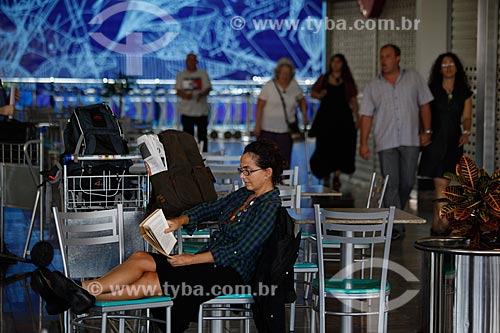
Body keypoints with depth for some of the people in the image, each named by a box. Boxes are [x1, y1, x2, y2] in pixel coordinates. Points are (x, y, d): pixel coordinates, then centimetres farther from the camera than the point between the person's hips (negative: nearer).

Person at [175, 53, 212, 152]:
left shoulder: (203, 73, 5)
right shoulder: (180, 75, 8)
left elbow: (208, 88, -2)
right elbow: (178, 90, 1)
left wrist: (202, 94, -24)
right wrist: (185, 95, -21)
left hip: (201, 110, -1)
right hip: (186, 110, 1)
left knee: (202, 134, 0)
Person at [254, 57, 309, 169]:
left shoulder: (294, 86, 3)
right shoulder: (269, 86, -7)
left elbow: (302, 100, 20)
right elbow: (260, 106, -7)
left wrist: (304, 116, 7)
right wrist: (257, 126, -12)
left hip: (286, 130, 2)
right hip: (267, 129, -2)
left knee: (284, 161, -1)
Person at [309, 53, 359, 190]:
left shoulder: (348, 81, 9)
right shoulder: (323, 78, 10)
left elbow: (353, 100, 9)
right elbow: (313, 93, 15)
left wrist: (357, 118, 2)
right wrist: (320, 95, -8)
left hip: (343, 117, 0)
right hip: (326, 116, 0)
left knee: (341, 147, -4)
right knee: (325, 147, -5)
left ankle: (337, 176, 2)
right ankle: (326, 174, 9)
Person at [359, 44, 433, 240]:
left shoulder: (414, 79, 8)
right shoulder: (373, 86, 8)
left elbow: (424, 105, 11)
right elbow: (366, 116, 7)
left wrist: (427, 131, 3)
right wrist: (363, 143, 0)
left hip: (411, 140, 1)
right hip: (386, 142, 0)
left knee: (407, 182, 4)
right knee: (390, 184, -7)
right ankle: (395, 226, -5)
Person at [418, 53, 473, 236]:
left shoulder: (464, 93, 8)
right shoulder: (431, 90, 2)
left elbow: (466, 117, 10)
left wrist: (466, 132, -8)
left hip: (453, 143, 3)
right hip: (435, 142, -3)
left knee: (443, 184, 7)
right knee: (441, 183, -10)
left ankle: (436, 224, 15)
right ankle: (444, 223, -9)